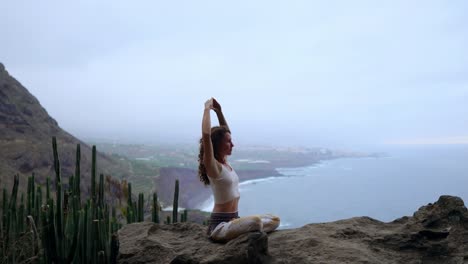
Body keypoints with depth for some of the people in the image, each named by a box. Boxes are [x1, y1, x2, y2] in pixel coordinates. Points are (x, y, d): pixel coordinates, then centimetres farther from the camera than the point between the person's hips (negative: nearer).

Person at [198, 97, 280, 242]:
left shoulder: (225, 162, 10)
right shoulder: (212, 166, -14)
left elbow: (224, 132, 22)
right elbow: (206, 134, -30)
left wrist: (219, 111, 12)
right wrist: (207, 109, -18)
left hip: (233, 220, 9)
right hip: (219, 225, -9)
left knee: (275, 220, 3)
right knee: (255, 221, -36)